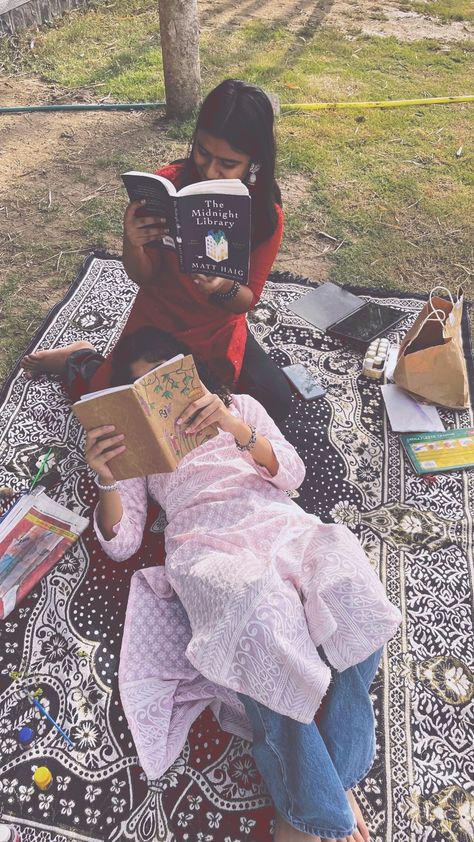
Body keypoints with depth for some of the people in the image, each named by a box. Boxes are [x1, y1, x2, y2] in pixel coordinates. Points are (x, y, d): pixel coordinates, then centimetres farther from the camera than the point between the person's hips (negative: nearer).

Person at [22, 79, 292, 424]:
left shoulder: (267, 214, -17)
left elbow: (247, 301, -12)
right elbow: (146, 278, -12)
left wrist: (224, 287, -36)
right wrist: (132, 244, -35)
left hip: (221, 332, 2)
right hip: (157, 325, -1)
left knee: (277, 403, -13)